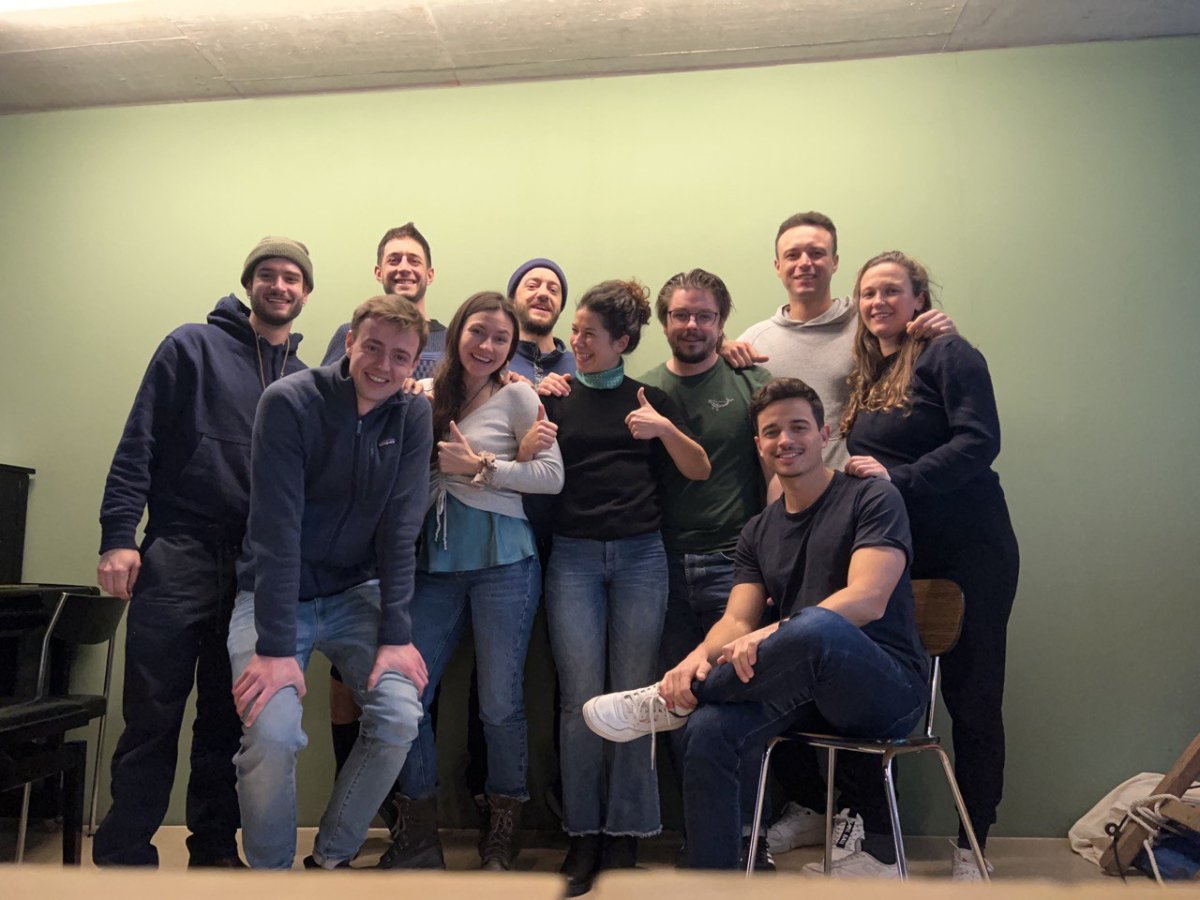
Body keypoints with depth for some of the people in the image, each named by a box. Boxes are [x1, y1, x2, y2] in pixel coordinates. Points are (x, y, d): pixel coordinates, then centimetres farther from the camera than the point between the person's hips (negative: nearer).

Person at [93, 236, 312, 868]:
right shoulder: (193, 346, 4)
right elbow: (138, 442, -2)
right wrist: (118, 535, -11)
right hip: (179, 554, -3)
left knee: (229, 720, 11)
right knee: (152, 717, 0)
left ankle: (214, 847, 24)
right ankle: (124, 856, 14)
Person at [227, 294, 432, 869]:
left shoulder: (413, 416, -6)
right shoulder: (289, 402, -16)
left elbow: (401, 529, -8)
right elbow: (276, 529, -20)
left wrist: (396, 634, -12)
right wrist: (275, 646, -23)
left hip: (355, 594, 3)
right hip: (275, 594, -3)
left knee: (400, 717, -15)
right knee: (272, 733, -21)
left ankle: (331, 857, 10)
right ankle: (270, 872, 9)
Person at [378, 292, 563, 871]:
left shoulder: (517, 396, 0)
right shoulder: (428, 395, 11)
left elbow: (553, 476, -6)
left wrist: (482, 467, -11)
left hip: (502, 560, -4)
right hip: (435, 562, 4)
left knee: (500, 703, 3)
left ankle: (501, 839, 24)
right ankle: (420, 839, 21)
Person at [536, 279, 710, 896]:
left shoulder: (649, 398, 10)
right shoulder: (557, 397, 8)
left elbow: (699, 471, 6)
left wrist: (665, 428, -10)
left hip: (640, 554, 1)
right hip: (574, 556, 0)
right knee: (581, 699, -3)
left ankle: (625, 834, 14)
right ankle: (582, 835, 11)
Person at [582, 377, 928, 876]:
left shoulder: (872, 498, -1)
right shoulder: (760, 531, 15)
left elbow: (868, 600, -16)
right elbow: (737, 619, 5)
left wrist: (774, 634, -30)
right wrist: (701, 655, -20)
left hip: (889, 686, -4)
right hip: (805, 689, 5)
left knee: (817, 626, -38)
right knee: (708, 729, -26)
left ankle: (670, 701, -17)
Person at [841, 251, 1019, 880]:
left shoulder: (949, 355, -6)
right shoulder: (865, 373, 15)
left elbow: (980, 440, -18)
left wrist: (899, 477, -23)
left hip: (967, 551, -6)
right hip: (892, 553, 6)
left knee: (972, 697, 3)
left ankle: (971, 848, 18)